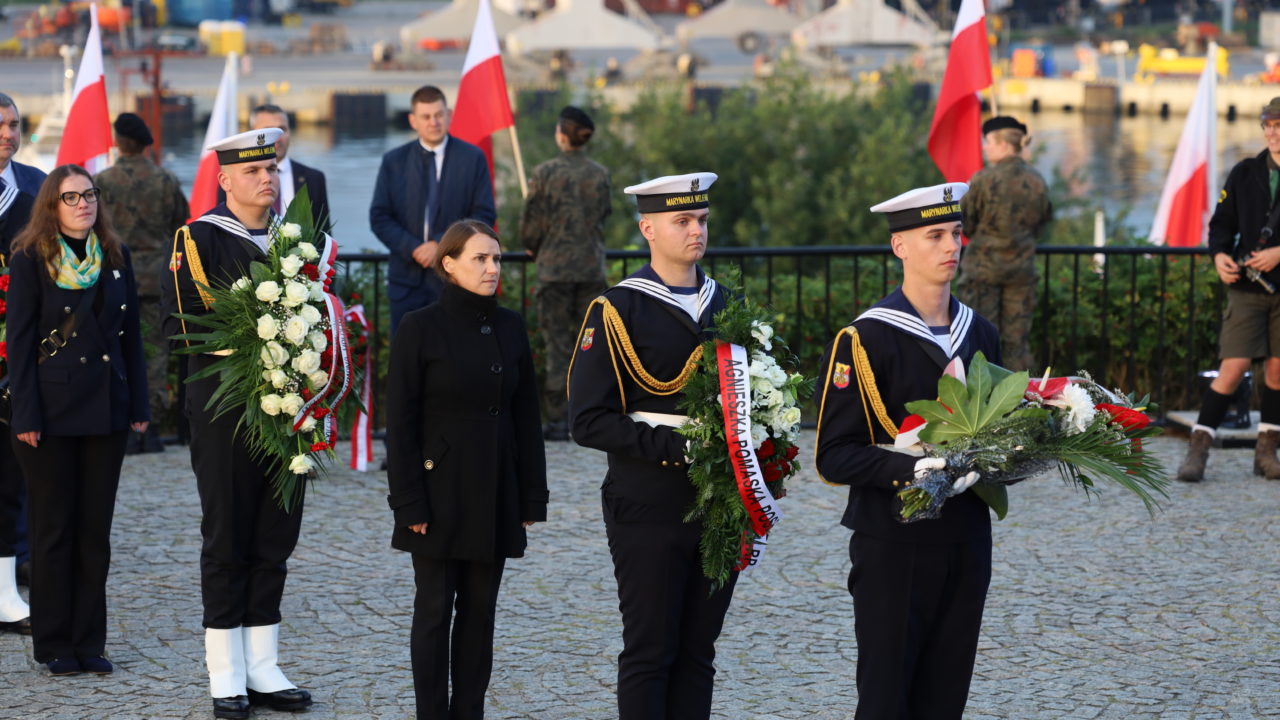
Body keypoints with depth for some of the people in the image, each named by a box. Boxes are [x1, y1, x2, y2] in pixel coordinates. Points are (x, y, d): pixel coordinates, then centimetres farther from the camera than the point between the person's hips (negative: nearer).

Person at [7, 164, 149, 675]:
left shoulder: (116, 258, 9)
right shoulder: (30, 260, -4)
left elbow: (130, 335, 11)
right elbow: (18, 340, -7)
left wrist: (138, 405, 5)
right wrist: (26, 416, -13)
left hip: (106, 411, 4)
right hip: (53, 411, -4)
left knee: (96, 528, 6)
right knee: (53, 527, 3)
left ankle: (89, 641, 13)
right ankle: (54, 644, 10)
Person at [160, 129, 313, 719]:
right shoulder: (198, 240, -5)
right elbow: (178, 322, -11)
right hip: (224, 405, -5)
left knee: (276, 535, 7)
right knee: (227, 538, 0)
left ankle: (262, 666, 15)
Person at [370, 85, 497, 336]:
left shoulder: (473, 158, 3)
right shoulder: (394, 161, 8)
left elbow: (485, 215, -2)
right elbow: (379, 217, 5)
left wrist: (441, 244, -13)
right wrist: (411, 248, -11)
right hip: (408, 280, 2)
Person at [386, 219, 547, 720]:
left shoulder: (510, 328, 7)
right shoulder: (420, 329, -7)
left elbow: (526, 418, 9)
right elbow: (400, 422, -8)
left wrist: (532, 497, 5)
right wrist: (409, 503, -13)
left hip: (496, 495, 4)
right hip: (441, 494, -4)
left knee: (480, 611, 8)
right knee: (435, 611, 1)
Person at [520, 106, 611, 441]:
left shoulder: (545, 173, -8)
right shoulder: (600, 174, 2)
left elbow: (531, 224, -3)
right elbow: (602, 216, 11)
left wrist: (534, 249, 17)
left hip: (555, 266, -3)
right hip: (592, 266, 3)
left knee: (557, 341, 1)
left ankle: (558, 419, 0)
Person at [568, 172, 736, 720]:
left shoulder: (726, 305, 12)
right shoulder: (617, 311, -6)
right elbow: (588, 421, -12)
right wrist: (674, 445, -20)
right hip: (649, 510, -5)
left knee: (697, 652, 9)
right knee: (649, 653, -1)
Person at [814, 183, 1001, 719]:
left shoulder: (980, 334, 10)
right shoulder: (864, 340, -10)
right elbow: (834, 456, -13)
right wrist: (911, 469, -27)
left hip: (966, 542, 6)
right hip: (893, 547, -6)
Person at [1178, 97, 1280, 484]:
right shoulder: (1245, 173, 6)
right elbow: (1222, 222, 8)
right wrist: (1220, 255, -10)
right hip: (1247, 286, 0)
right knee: (1234, 366, -9)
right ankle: (1198, 450, -5)